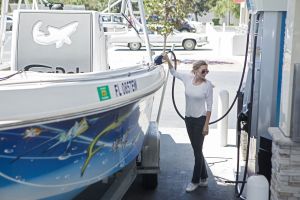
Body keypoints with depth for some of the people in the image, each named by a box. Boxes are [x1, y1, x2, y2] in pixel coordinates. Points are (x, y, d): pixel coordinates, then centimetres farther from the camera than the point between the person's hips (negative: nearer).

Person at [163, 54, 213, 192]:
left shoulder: (207, 85, -13)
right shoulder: (188, 79, -2)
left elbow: (209, 106, -10)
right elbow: (174, 72, 13)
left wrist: (206, 125, -12)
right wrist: (167, 60, -3)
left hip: (200, 120, -5)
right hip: (188, 119, 5)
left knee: (197, 151, 1)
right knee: (197, 150, 14)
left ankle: (195, 181, 15)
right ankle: (203, 178, 27)